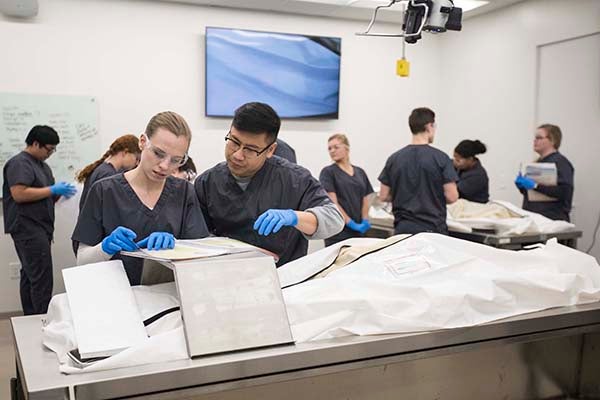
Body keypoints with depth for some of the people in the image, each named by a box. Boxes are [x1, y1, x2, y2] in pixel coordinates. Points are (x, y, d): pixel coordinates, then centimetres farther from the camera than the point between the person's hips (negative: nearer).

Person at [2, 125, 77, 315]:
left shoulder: (42, 165, 20)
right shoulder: (19, 163, -9)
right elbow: (19, 194, -20)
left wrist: (59, 193, 6)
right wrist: (53, 190, -15)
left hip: (39, 228, 9)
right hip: (28, 228, -9)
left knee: (30, 276, 11)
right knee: (42, 280, -12)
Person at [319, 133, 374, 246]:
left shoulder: (360, 172, 13)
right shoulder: (328, 172, -3)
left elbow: (365, 200, 13)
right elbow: (332, 203, -10)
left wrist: (365, 221, -2)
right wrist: (351, 223, -13)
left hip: (358, 232, 5)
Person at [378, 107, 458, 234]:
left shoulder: (394, 159, 1)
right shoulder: (440, 158, -9)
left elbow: (383, 196, 4)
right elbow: (451, 197, -10)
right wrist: (435, 196, 10)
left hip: (403, 229, 4)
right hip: (433, 228, -3)